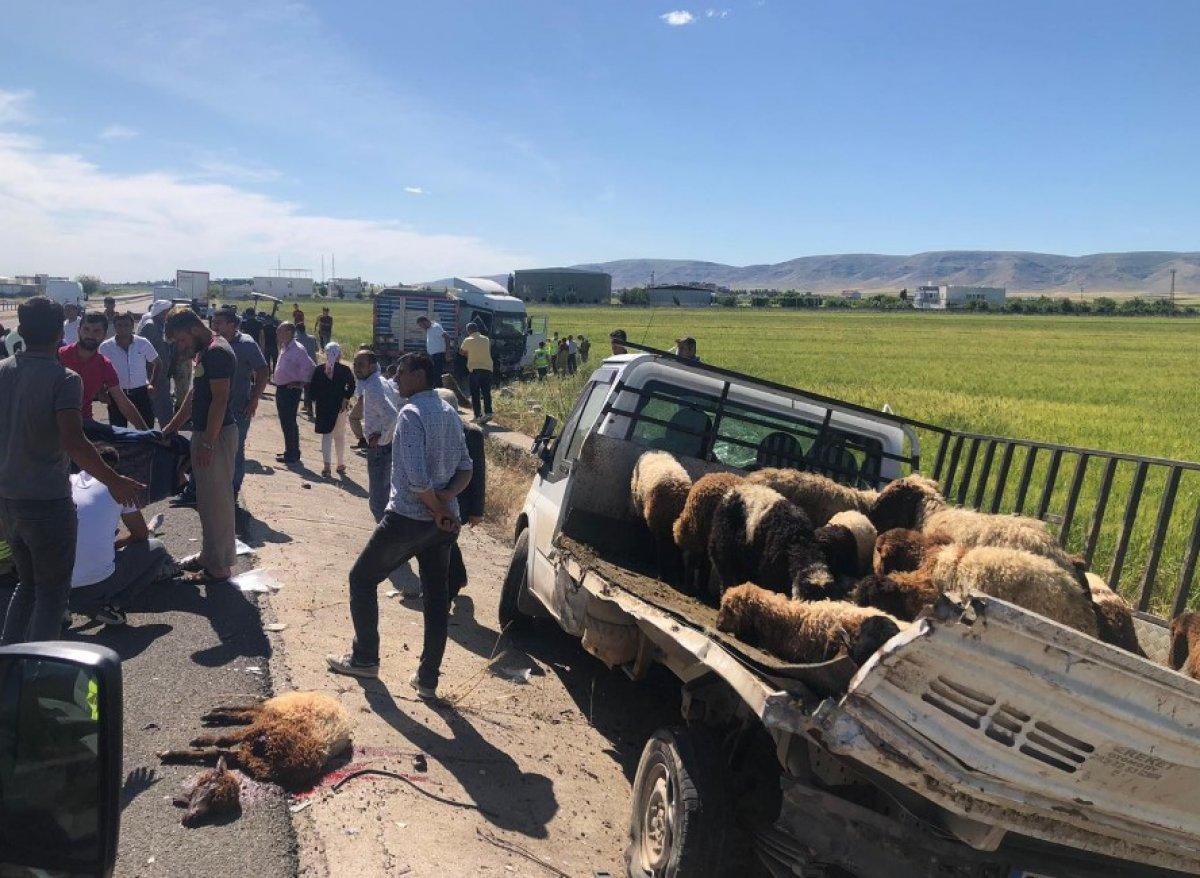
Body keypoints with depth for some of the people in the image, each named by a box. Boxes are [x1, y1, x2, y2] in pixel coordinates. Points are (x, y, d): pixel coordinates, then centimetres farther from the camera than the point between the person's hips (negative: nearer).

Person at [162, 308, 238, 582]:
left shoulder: (217, 352, -18)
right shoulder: (204, 351, 15)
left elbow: (220, 400, -23)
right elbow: (194, 395, 21)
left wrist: (207, 443, -23)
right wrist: (171, 428, 21)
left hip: (217, 435, -10)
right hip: (204, 432, 10)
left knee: (215, 501, -3)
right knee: (207, 499, 17)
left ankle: (218, 567, 6)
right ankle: (209, 555, 29)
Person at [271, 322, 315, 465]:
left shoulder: (298, 349, -16)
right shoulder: (284, 347, 13)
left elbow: (310, 367, -20)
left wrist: (302, 383, -16)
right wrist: (275, 378, 18)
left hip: (291, 390, -10)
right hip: (281, 389, 10)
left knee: (289, 423, -5)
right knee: (285, 422, 16)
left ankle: (292, 455, 3)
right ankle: (290, 452, 26)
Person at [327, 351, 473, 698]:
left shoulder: (411, 414, -16)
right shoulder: (450, 413, 10)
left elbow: (417, 478, -24)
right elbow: (465, 468, 10)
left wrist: (439, 510, -11)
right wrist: (445, 499, -5)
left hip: (407, 519, -7)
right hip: (442, 522, 7)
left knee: (362, 579, 14)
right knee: (436, 597, 11)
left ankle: (364, 659, 23)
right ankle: (428, 679, 16)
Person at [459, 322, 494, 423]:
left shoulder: (468, 340, -2)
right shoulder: (486, 339, 9)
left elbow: (462, 352, 10)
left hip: (474, 369, -3)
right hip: (487, 368, 3)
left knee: (475, 394, 2)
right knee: (486, 392, 6)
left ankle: (478, 415, -2)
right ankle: (488, 412, -8)